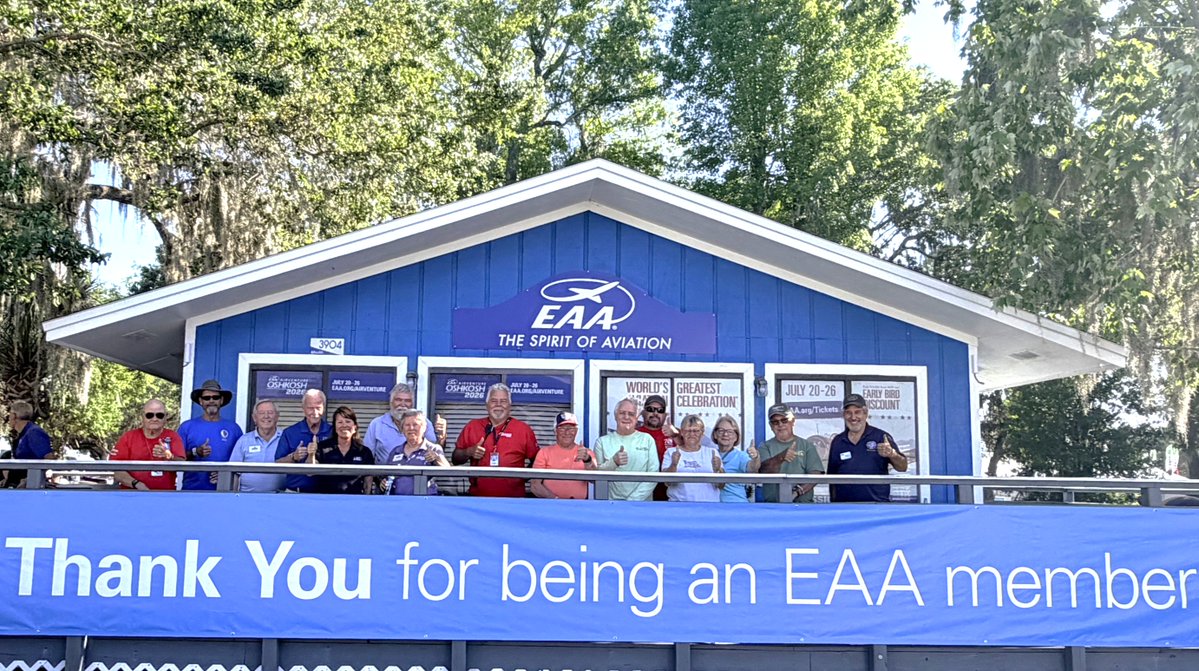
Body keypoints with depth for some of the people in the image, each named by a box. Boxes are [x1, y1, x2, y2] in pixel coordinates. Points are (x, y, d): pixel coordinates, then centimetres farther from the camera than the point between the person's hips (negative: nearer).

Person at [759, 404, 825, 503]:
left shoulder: (807, 446, 10)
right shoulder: (765, 447, 10)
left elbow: (816, 474, 0)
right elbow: (764, 470, -9)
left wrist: (798, 491, -15)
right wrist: (781, 457, -27)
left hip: (802, 503, 0)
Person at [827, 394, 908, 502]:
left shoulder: (881, 437, 2)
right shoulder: (837, 442, 10)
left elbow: (902, 467, -1)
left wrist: (892, 454, -21)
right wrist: (833, 505, 9)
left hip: (878, 505, -2)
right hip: (844, 506, 2)